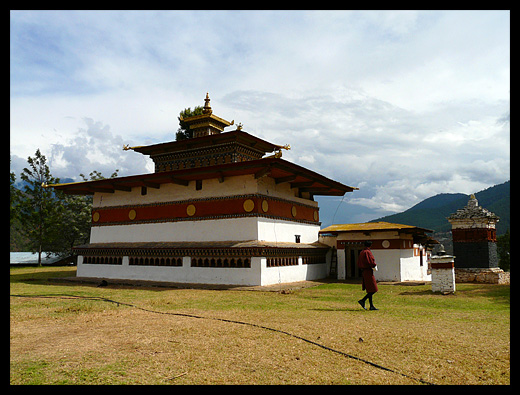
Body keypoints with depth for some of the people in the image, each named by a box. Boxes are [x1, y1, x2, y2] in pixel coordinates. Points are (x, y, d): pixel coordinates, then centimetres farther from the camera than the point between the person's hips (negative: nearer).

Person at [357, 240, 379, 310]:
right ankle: (362, 300, -9)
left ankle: (371, 306, 10)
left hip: (364, 272, 9)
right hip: (368, 272, -9)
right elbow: (371, 261, -20)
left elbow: (359, 264, 18)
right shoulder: (368, 252, -13)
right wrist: (375, 266, -3)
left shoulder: (361, 253, 13)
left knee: (370, 290, 10)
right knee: (373, 290, -5)